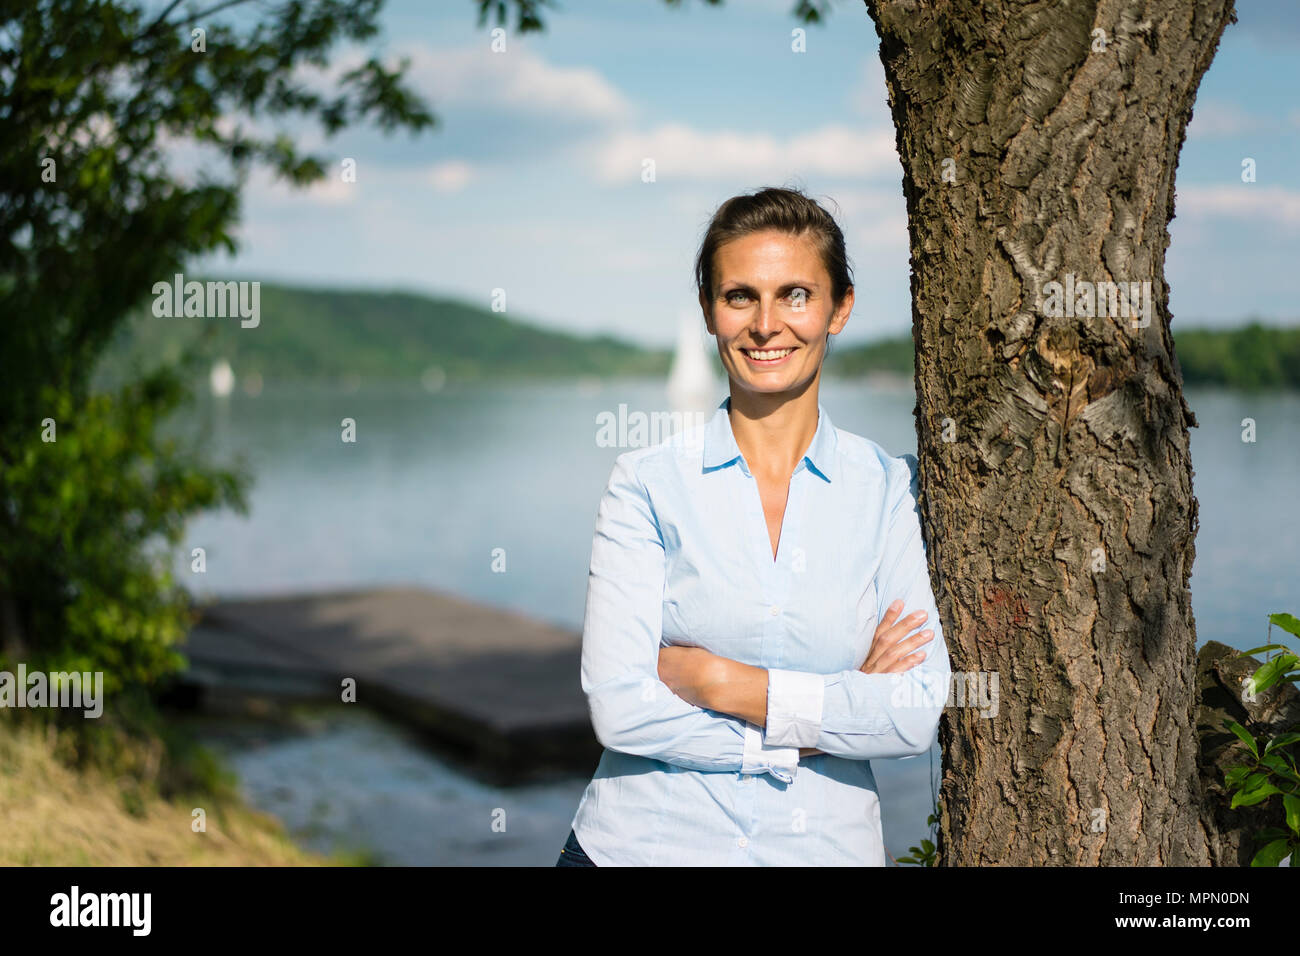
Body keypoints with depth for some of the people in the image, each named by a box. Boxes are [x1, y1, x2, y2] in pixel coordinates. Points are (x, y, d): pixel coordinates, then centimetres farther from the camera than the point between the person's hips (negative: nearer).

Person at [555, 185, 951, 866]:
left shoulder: (890, 487, -2)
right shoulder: (647, 482, -5)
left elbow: (918, 716, -9)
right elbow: (619, 709, -13)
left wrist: (717, 679, -14)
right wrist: (834, 712, -14)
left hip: (823, 844, 1)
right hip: (645, 841, -1)